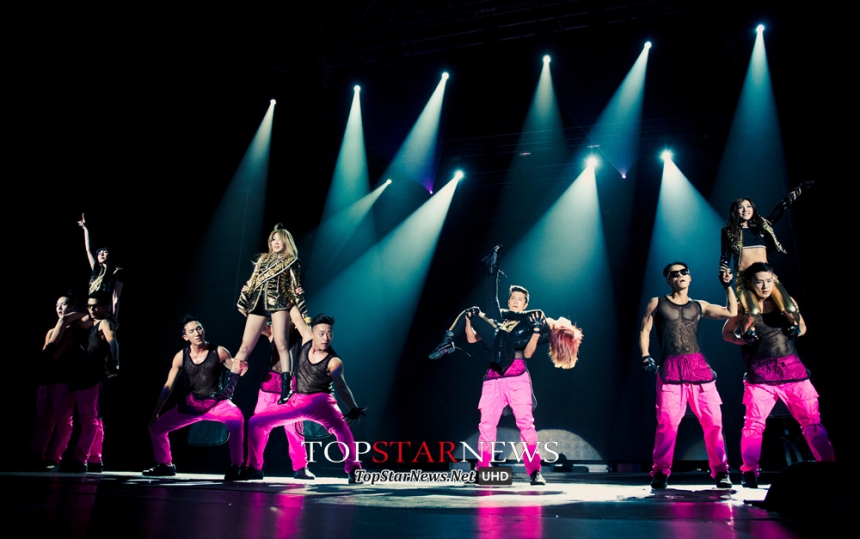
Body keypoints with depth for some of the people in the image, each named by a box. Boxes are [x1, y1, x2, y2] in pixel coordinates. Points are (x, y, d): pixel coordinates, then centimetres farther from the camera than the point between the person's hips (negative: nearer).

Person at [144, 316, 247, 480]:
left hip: (217, 403, -4)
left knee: (237, 418, -35)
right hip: (191, 404, 4)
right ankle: (165, 465, 29)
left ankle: (236, 467, -22)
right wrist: (155, 413, 2)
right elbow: (168, 387, 2)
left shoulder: (219, 352, -11)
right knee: (156, 426, 3)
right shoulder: (181, 356, -5)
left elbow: (237, 371, -4)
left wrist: (239, 369, -29)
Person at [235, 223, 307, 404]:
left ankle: (285, 389, -17)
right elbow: (251, 282, 21)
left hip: (279, 302, -4)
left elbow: (295, 286, 7)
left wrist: (300, 308, 1)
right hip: (258, 303, 4)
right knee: (245, 347, 1)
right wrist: (243, 301, 15)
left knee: (281, 344, -15)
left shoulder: (291, 261, 11)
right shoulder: (262, 259, 22)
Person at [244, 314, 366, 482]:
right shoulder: (307, 338, -6)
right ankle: (254, 468, 18)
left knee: (340, 425, -34)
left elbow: (341, 386, -33)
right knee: (256, 422, 3)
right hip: (295, 400, 5)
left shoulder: (334, 362, -19)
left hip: (320, 401, -5)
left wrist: (353, 408, -49)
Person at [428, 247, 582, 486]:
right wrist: (468, 317, 2)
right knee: (486, 423, -1)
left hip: (517, 375, -3)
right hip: (493, 376, 3)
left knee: (525, 422, -9)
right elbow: (472, 338, 13)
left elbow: (528, 353, 2)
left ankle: (535, 472, -6)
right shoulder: (498, 318, 19)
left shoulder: (531, 319, 11)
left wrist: (536, 332, -12)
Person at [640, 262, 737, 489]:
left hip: (698, 366, 3)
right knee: (667, 422, -8)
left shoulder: (699, 306, 18)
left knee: (713, 420, -2)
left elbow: (731, 312, 15)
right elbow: (645, 330, 8)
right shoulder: (657, 303, 12)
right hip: (670, 368, -2)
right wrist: (645, 356, -4)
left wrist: (728, 285, 12)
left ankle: (720, 472, 9)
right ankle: (660, 473, 1)